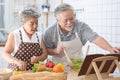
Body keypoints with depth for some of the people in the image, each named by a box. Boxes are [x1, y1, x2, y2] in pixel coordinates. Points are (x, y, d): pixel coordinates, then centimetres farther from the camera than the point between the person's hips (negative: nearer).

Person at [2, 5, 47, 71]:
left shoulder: (39, 36, 9)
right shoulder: (14, 35, -3)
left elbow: (45, 54, 10)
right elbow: (5, 54, -6)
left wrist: (37, 58, -12)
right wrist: (17, 61, -24)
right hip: (16, 73, -3)